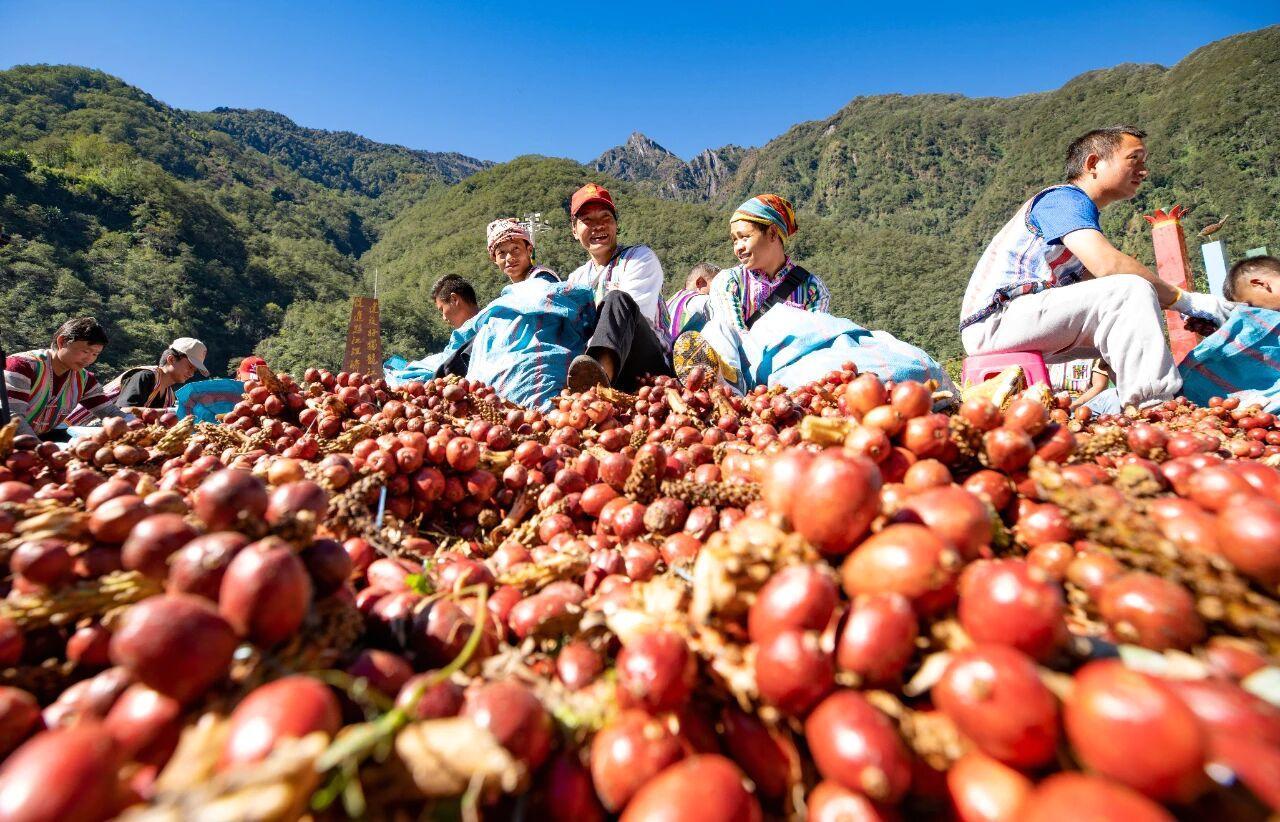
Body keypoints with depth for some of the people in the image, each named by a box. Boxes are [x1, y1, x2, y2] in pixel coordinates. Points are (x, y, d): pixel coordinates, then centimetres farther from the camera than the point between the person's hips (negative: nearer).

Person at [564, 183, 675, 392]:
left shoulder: (640, 257, 7)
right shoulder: (576, 278, 22)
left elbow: (638, 315, -10)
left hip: (651, 368, -5)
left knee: (617, 299, -33)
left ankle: (602, 371, -60)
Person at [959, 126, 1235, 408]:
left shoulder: (1079, 208, 25)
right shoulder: (1065, 198, -5)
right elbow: (1107, 264, -22)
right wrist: (1185, 300, -12)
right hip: (996, 321, -10)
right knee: (1132, 290, -19)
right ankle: (1152, 406, -22)